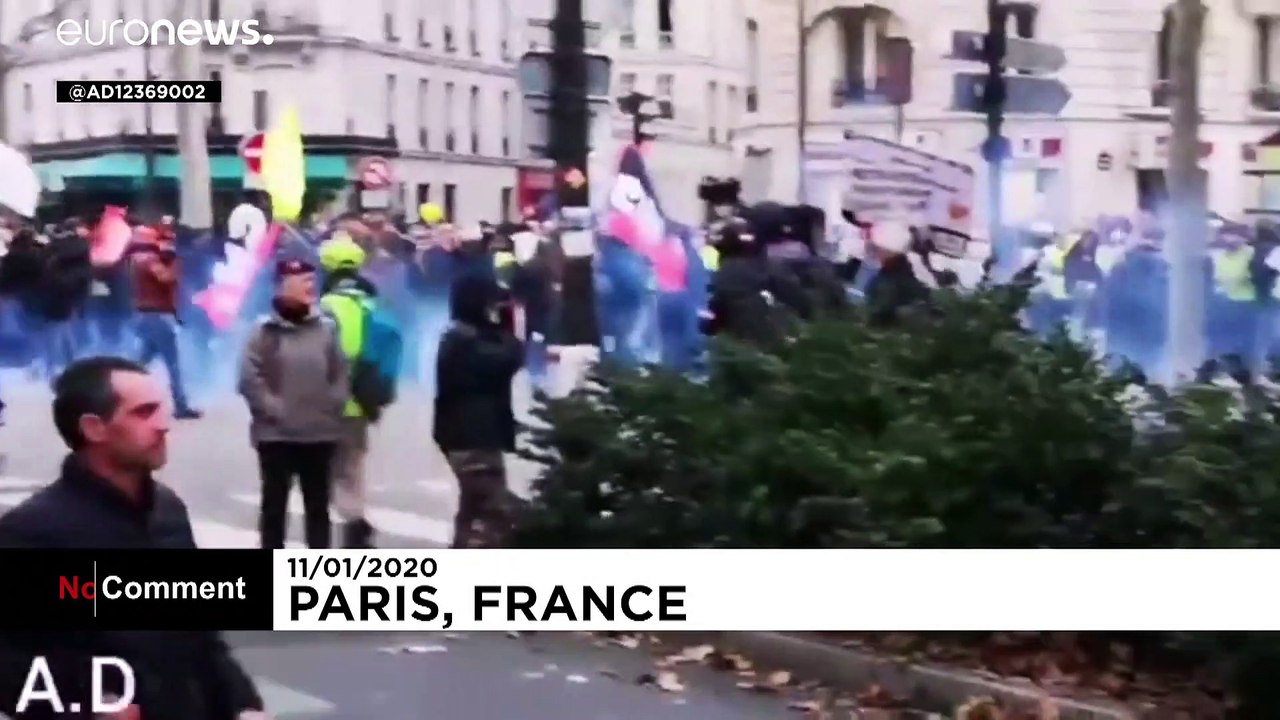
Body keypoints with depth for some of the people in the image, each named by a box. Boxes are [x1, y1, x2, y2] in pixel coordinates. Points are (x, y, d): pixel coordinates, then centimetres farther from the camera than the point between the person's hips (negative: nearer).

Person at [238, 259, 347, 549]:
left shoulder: (327, 329, 4)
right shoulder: (265, 332, -5)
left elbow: (341, 375, 6)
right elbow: (249, 380, -9)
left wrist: (331, 408, -5)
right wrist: (272, 409, -14)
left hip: (320, 434, 3)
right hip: (276, 435, -3)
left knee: (318, 505, 11)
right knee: (274, 504, 8)